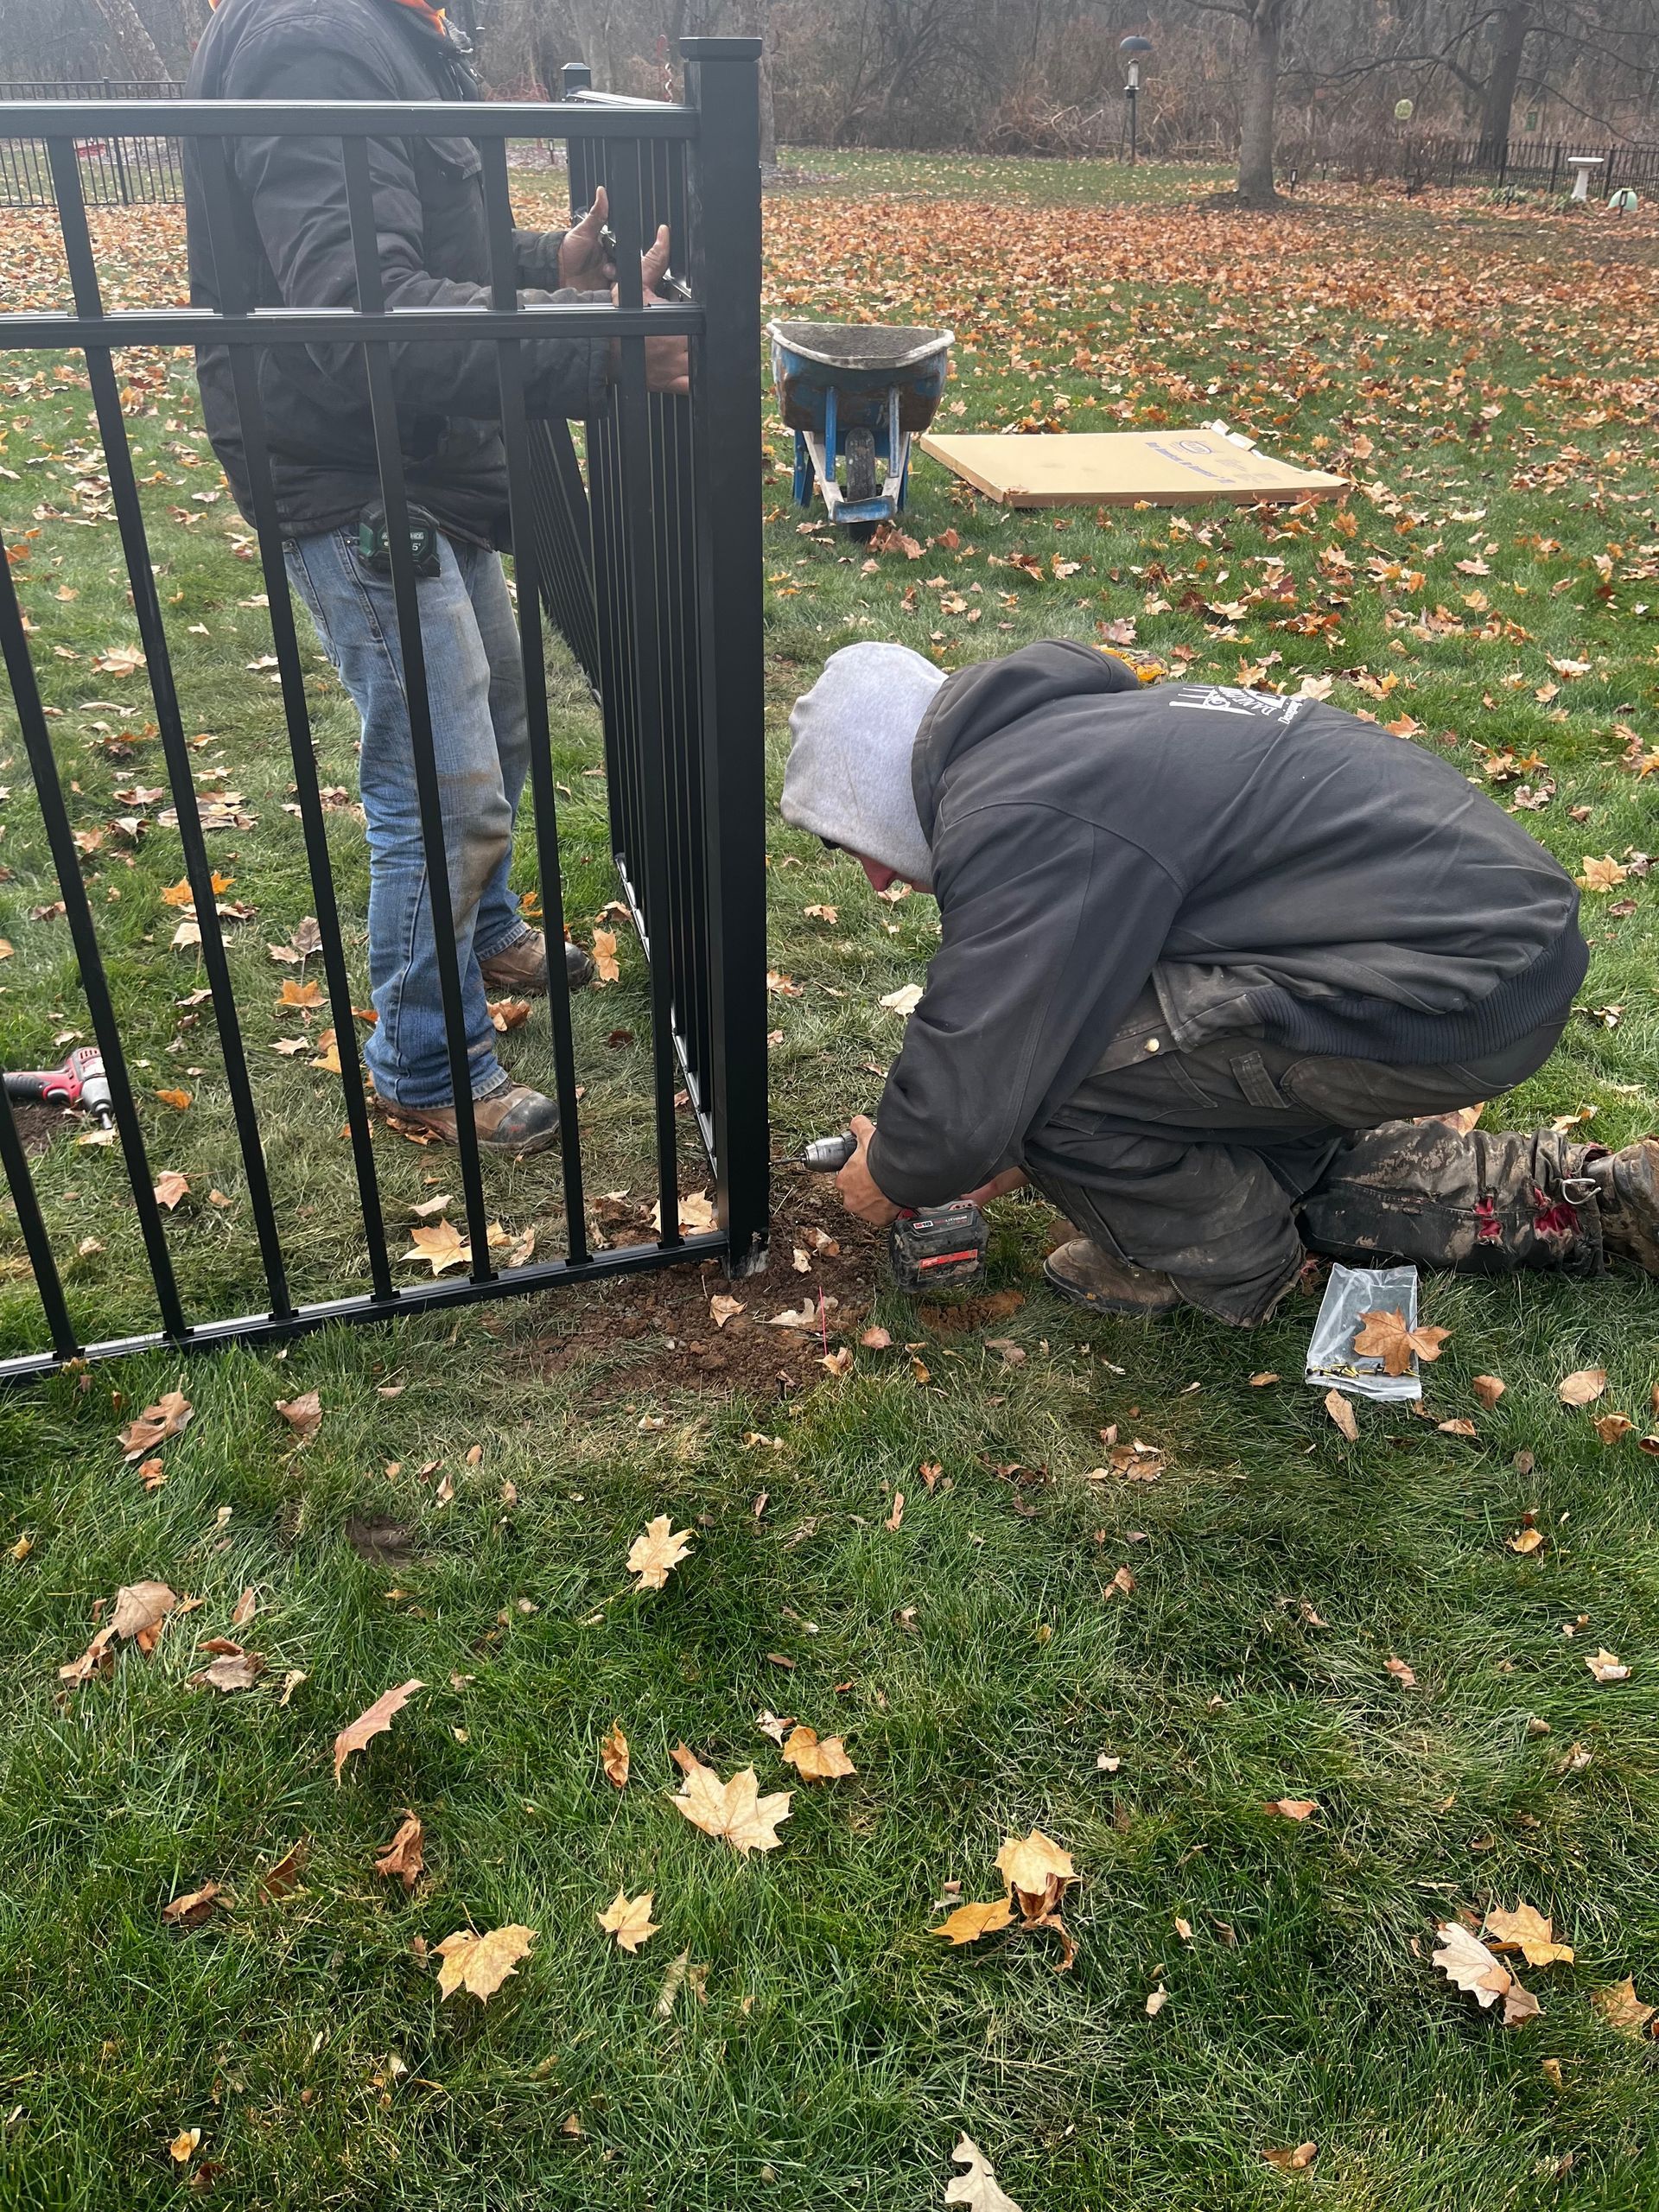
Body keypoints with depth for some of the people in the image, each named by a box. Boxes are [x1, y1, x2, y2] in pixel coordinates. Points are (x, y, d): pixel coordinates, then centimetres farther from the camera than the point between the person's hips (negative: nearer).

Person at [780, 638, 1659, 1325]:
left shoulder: (1014, 820, -18)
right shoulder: (1052, 730, 14)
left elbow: (971, 1095, -16)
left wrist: (893, 1175, 5)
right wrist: (1029, 1143, 26)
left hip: (1452, 986, -10)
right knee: (1283, 1155, 29)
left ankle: (1226, 1261, 14)